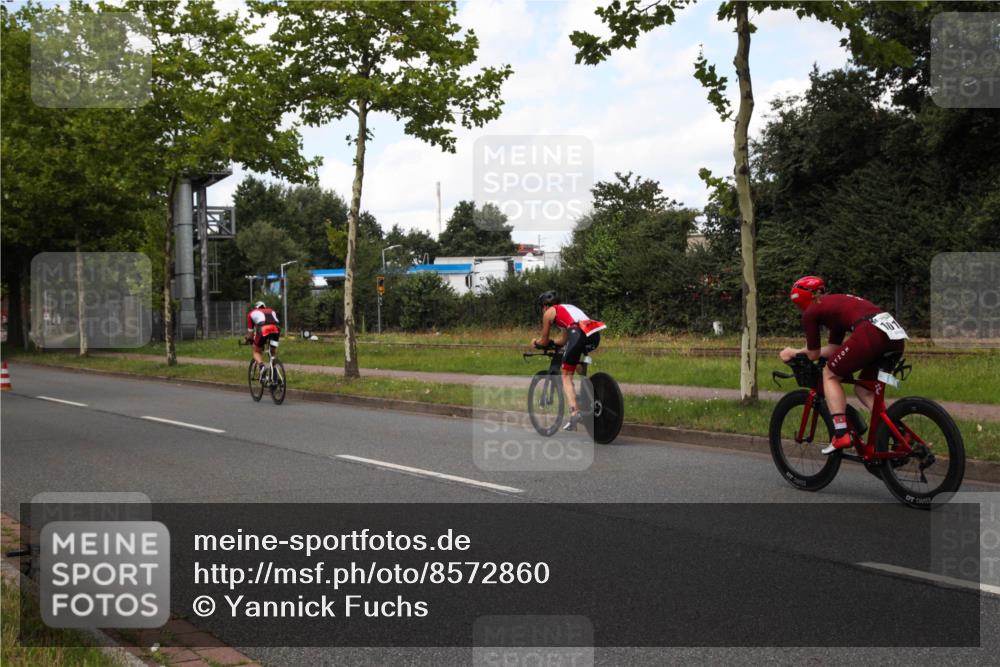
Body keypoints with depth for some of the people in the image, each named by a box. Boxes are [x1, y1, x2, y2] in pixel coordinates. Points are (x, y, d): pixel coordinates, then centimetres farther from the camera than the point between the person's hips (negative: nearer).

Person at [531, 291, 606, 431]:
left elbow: (544, 342, 25)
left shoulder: (549, 313, 18)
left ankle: (574, 411, -18)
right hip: (595, 335, 6)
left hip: (579, 334, -6)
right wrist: (551, 341, 51)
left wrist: (536, 342, 44)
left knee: (566, 376, 2)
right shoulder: (567, 308, 37)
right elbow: (563, 340, 40)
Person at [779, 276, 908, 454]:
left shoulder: (811, 312, 12)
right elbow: (833, 349, 36)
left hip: (871, 333, -8)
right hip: (897, 336, 8)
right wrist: (797, 352, 42)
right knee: (864, 389, 23)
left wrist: (793, 352, 37)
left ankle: (841, 435, 1)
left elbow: (813, 354, 18)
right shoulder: (835, 304, 34)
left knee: (829, 375, 12)